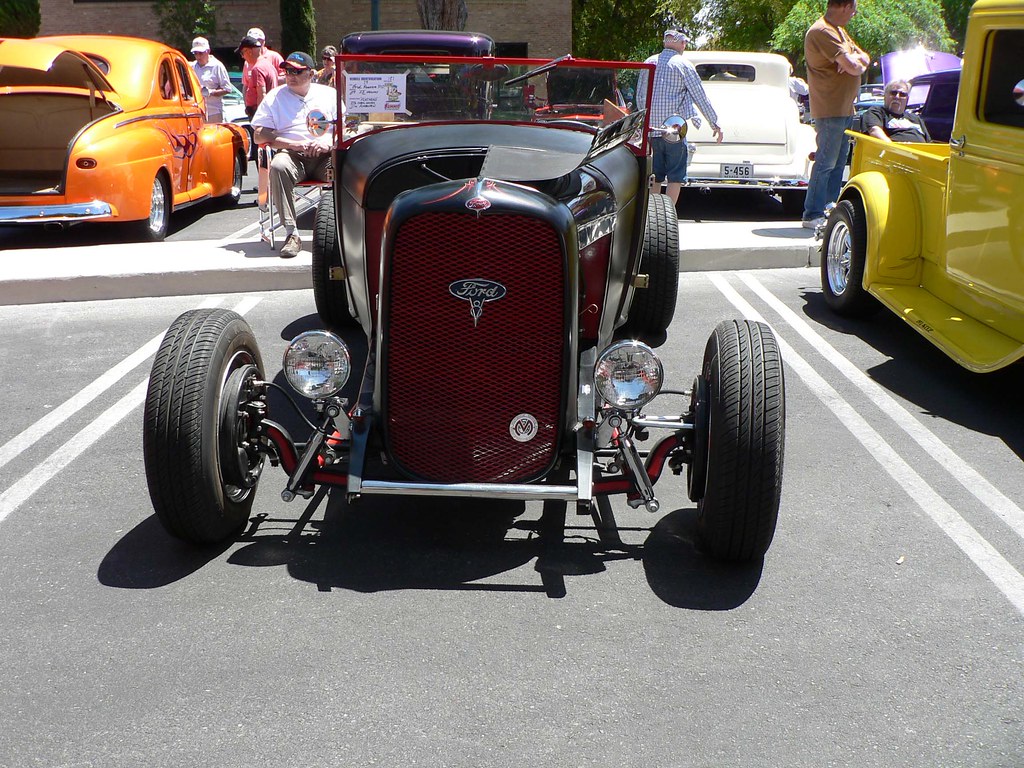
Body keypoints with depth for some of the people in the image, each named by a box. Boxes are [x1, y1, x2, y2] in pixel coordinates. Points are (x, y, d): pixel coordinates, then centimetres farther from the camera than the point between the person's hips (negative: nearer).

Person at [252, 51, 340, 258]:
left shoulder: (329, 94, 18)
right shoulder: (274, 97, 14)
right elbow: (260, 136, 4)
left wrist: (329, 143, -11)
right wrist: (296, 144, -8)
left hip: (324, 156, 1)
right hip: (292, 155, 0)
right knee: (278, 166, -36)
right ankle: (291, 233, -35)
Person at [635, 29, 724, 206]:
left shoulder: (649, 63, 10)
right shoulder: (683, 65, -5)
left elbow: (640, 96, 16)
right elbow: (700, 97, -4)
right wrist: (715, 124, 2)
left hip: (652, 129, 5)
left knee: (655, 176, 12)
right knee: (675, 177, -1)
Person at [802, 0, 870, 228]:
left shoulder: (839, 30, 17)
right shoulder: (822, 32, -16)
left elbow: (865, 57, 16)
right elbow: (855, 68, -22)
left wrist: (854, 60, -6)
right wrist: (858, 63, 1)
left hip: (845, 109, 10)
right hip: (830, 110, -10)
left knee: (838, 163, 13)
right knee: (826, 163, -8)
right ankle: (813, 215, -3)